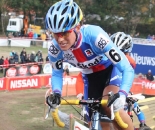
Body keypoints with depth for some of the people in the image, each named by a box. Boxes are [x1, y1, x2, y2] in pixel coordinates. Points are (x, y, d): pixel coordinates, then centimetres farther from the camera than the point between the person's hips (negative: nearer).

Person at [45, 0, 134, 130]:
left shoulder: (93, 35, -39)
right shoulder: (55, 49, -27)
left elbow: (127, 69, -38)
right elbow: (57, 73, -4)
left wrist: (122, 95, -55)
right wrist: (56, 93, -25)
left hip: (111, 69, -4)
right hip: (90, 76, 4)